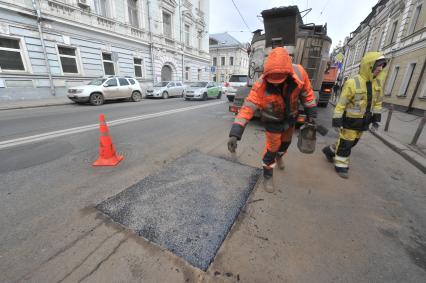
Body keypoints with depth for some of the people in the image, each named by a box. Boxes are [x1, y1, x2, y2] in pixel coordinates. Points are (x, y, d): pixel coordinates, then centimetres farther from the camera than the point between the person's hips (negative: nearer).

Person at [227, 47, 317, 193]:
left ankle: (279, 156, 60)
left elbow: (306, 92, -8)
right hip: (273, 120, -4)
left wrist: (311, 113, -2)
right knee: (272, 148, 3)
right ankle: (267, 175, 28)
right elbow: (247, 108, -40)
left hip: (290, 117, 4)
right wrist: (235, 133, -50)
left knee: (286, 141, 26)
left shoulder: (299, 73, -26)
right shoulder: (261, 85, -36)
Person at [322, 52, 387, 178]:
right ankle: (341, 165, 15)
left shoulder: (377, 82, 4)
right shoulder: (353, 83, -18)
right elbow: (341, 103, -18)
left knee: (352, 142, 17)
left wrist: (376, 117, 12)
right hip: (350, 120, -7)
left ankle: (330, 150, 36)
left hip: (362, 121, 7)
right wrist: (337, 119, -20)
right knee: (345, 143, 1)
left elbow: (378, 101, 13)